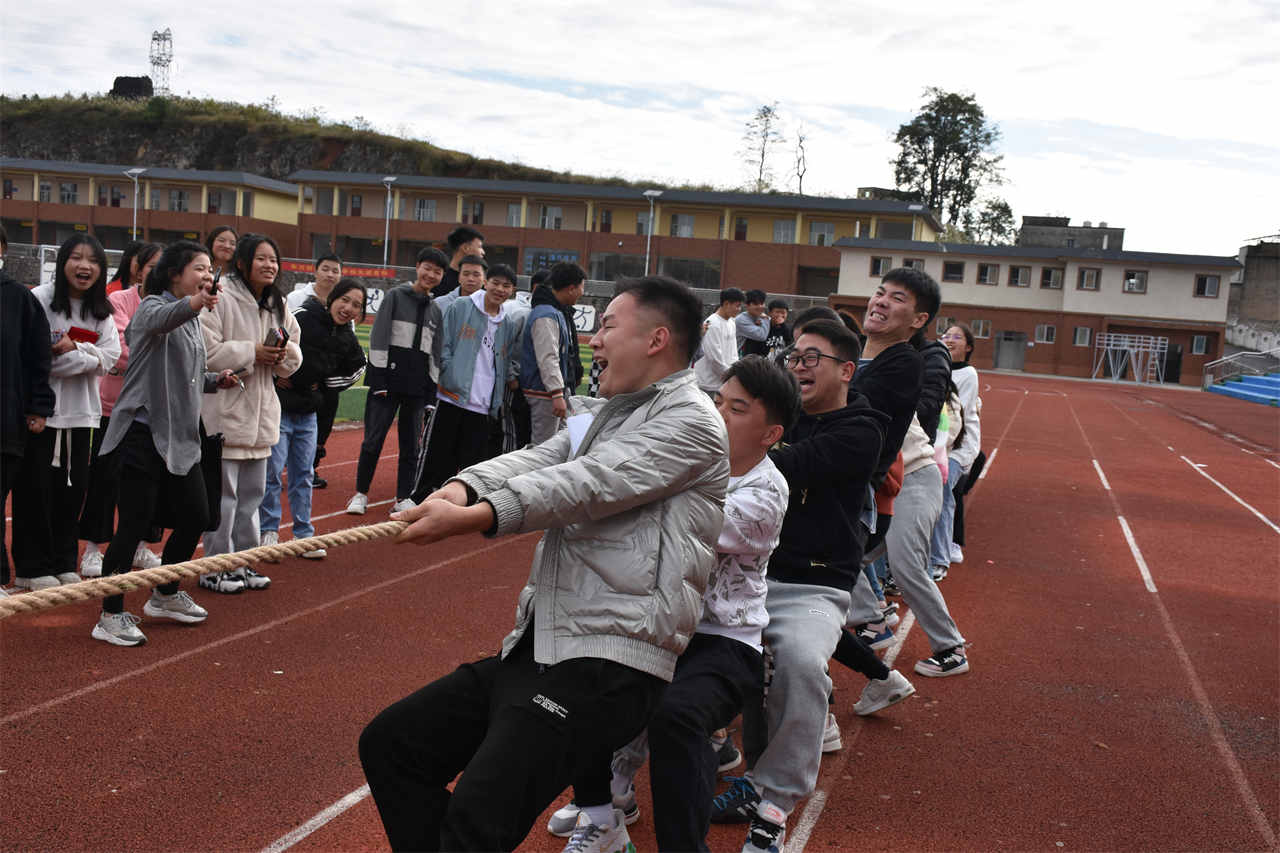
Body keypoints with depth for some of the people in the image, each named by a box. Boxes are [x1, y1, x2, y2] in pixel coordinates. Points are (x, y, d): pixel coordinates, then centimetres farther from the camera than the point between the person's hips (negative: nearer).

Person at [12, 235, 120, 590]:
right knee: (35, 489, 1)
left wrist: (72, 349, -15)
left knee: (73, 488, 10)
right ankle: (34, 568, 11)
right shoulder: (39, 300, -9)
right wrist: (88, 358, -13)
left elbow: (110, 356, -2)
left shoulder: (101, 311, 10)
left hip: (81, 412, 5)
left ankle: (64, 563, 22)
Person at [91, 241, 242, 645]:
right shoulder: (153, 306, -9)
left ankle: (165, 596, 32)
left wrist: (215, 380, 7)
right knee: (135, 525, -6)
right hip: (144, 432, -8)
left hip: (181, 436, 8)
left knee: (195, 518, 12)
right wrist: (193, 303, -56)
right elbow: (160, 319, -36)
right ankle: (110, 616, 6)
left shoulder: (193, 321, 16)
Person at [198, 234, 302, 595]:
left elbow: (294, 359, 17)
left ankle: (242, 563, 25)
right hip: (225, 410, -8)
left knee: (252, 492, 14)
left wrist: (285, 353, -5)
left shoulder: (278, 306, 12)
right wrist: (252, 352, -18)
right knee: (222, 494, -3)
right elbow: (205, 351, -18)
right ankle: (215, 568, 8)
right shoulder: (221, 299, -11)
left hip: (261, 411, 8)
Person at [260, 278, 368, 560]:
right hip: (278, 407, -5)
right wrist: (275, 376, -12)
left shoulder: (348, 341, 4)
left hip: (308, 414, 6)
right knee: (272, 471, -3)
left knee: (303, 474, 10)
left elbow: (356, 369, 20)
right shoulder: (302, 318, -14)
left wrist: (323, 386, 9)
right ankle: (268, 532, 10)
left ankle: (303, 534, 17)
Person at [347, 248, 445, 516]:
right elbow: (378, 338, -4)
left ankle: (404, 497, 16)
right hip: (389, 377, -3)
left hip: (418, 384, 3)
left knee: (411, 443, 6)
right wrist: (379, 380, -10)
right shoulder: (396, 296, -1)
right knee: (374, 438, -2)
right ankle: (361, 493, 12)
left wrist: (433, 388, 7)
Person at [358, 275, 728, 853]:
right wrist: (463, 487, -16)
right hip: (534, 648, 9)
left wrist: (471, 518, -26)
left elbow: (587, 486, -18)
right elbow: (535, 460, 5)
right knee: (389, 744, 10)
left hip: (606, 665, -9)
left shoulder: (691, 423, -7)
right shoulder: (605, 414, 21)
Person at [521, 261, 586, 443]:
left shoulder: (557, 312, 16)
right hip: (545, 394, -11)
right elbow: (547, 359, -25)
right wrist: (557, 394, -29)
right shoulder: (546, 316, -18)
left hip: (558, 389, 11)